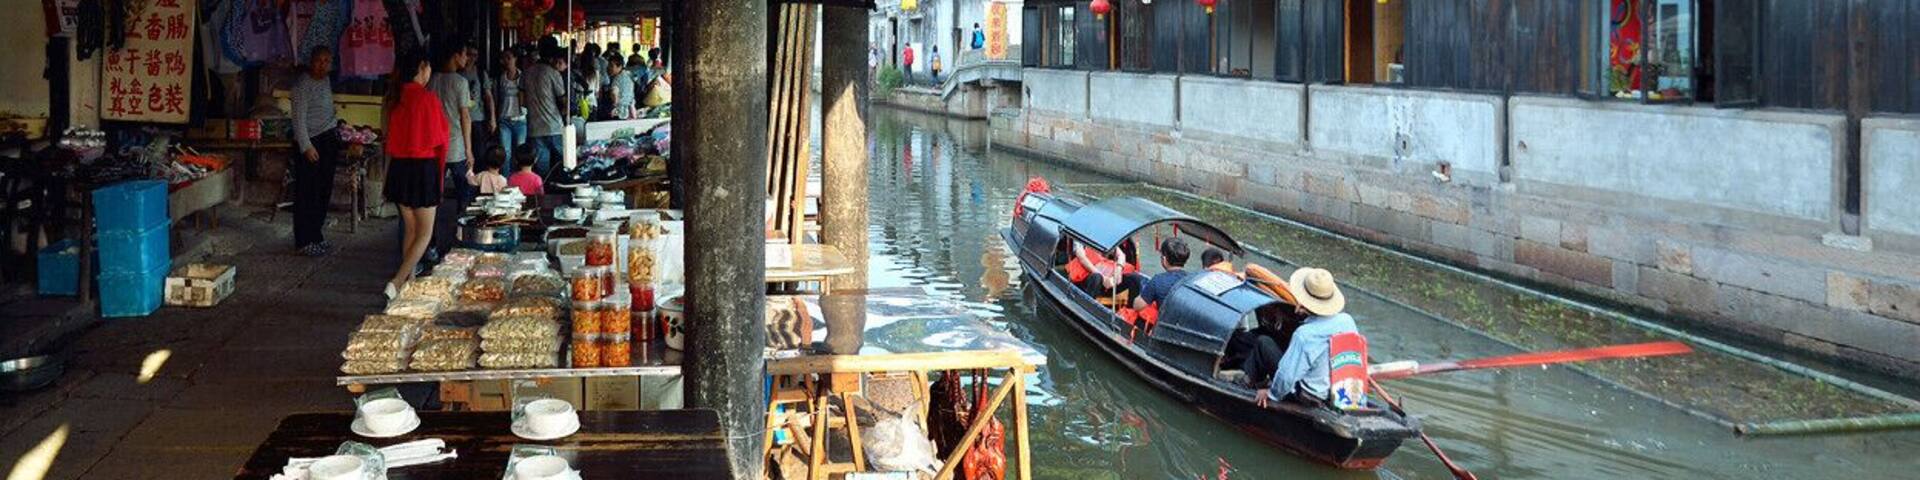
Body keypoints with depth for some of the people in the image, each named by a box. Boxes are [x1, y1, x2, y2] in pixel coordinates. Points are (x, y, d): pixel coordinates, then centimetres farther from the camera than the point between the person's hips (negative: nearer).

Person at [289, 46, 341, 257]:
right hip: (310, 143, -8)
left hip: (328, 140, 8)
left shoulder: (327, 81, 13)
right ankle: (304, 242, -3)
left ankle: (316, 237, 19)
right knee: (306, 194, -6)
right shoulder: (303, 85, -12)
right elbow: (299, 118, -16)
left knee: (324, 192, 11)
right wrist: (306, 146, -19)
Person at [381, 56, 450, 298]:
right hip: (424, 167, -6)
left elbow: (390, 138, 8)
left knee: (410, 229, 18)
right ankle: (396, 283, -14)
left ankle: (409, 281, 23)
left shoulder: (394, 98, 3)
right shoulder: (428, 98, -15)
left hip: (398, 167, 6)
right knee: (425, 234, 0)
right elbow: (441, 140, -9)